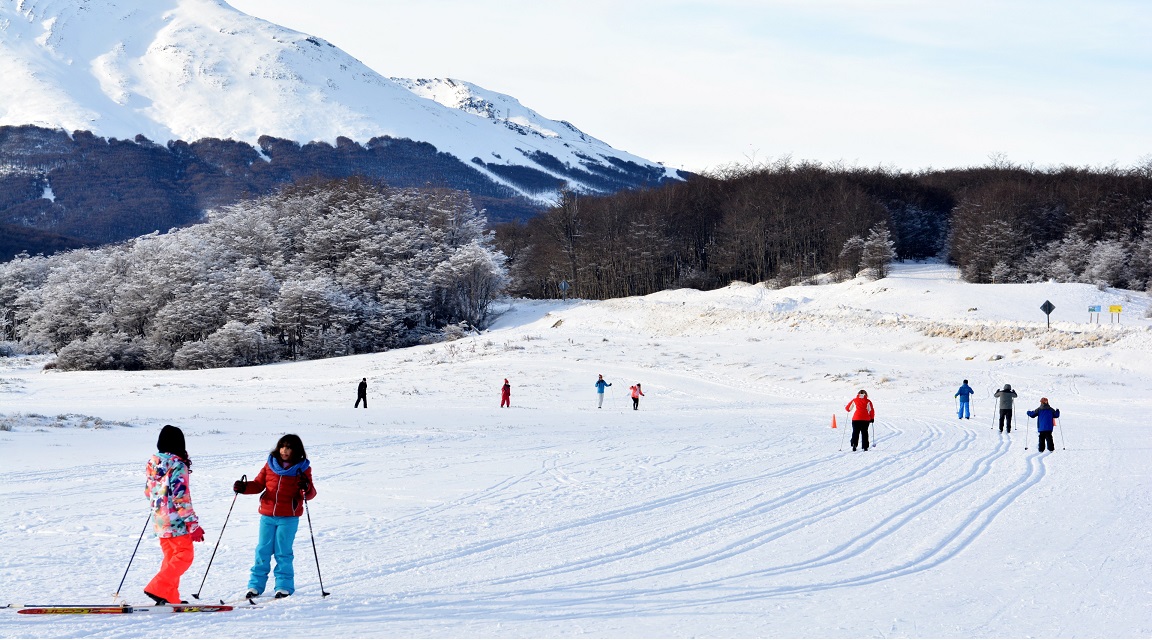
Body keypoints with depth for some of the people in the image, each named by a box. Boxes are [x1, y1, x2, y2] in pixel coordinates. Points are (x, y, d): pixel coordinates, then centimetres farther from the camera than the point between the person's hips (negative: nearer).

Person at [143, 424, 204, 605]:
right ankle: (158, 589, -10)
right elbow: (182, 499, -20)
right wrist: (193, 524, -16)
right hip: (176, 522, -8)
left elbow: (148, 491, 15)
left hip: (159, 521, 8)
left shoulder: (153, 464, 5)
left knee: (171, 557, 18)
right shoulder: (177, 466, -17)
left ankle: (170, 597, 20)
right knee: (184, 556, 0)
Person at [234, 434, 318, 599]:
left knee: (283, 552, -1)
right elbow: (258, 484, 11)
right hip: (267, 515, 3)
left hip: (289, 517, -3)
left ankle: (284, 586, 9)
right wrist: (244, 487, -6)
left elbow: (310, 493, -4)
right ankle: (256, 585, 12)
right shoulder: (270, 464, 7)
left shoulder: (302, 468, 0)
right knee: (262, 550, 5)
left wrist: (306, 488, -26)